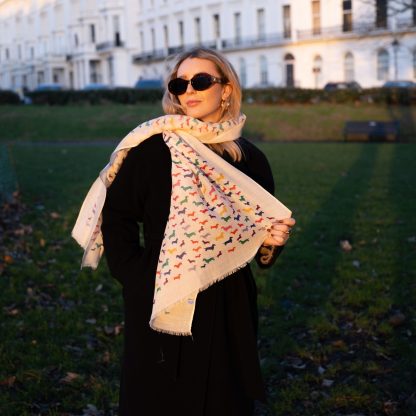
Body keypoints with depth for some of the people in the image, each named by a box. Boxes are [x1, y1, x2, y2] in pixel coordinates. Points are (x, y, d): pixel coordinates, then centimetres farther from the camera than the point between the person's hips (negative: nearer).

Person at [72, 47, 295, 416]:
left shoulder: (250, 158, 4)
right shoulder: (152, 149, -8)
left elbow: (264, 228, 13)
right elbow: (116, 217, -6)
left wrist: (272, 242, -8)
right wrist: (137, 280, -12)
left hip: (229, 309, 3)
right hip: (162, 309, -3)